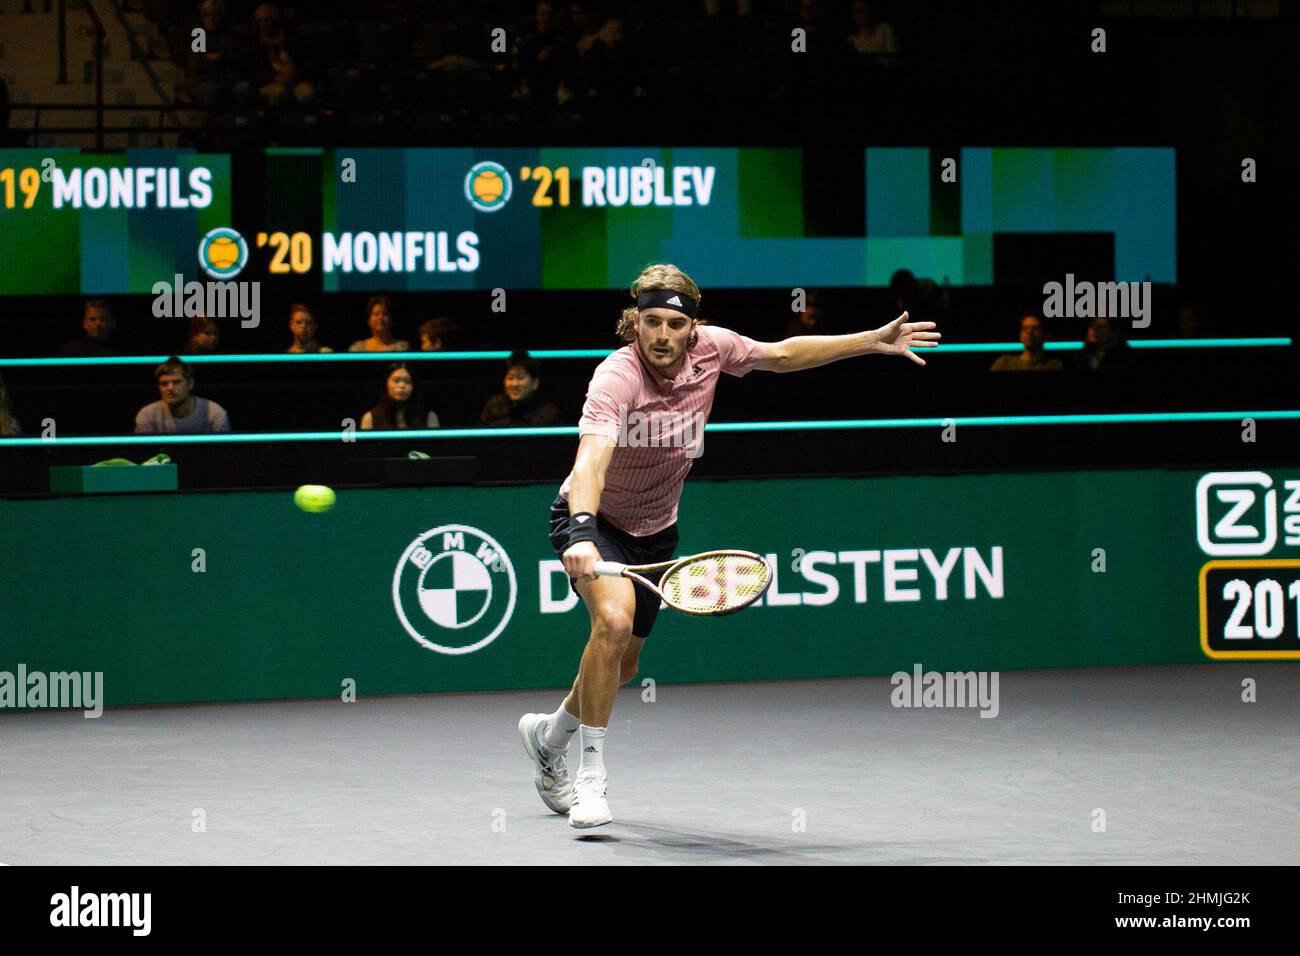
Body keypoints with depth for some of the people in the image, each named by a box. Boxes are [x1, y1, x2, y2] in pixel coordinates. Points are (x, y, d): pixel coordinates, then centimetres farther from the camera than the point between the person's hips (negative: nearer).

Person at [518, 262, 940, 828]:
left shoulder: (711, 347, -16)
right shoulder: (617, 377, -35)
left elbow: (781, 356, 3)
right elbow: (591, 459, -50)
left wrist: (874, 341, 1)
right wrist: (582, 533, -67)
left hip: (654, 531, 6)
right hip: (592, 518, -6)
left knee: (622, 664, 15)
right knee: (615, 618, -32)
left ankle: (548, 736, 47)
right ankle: (590, 778, -19)